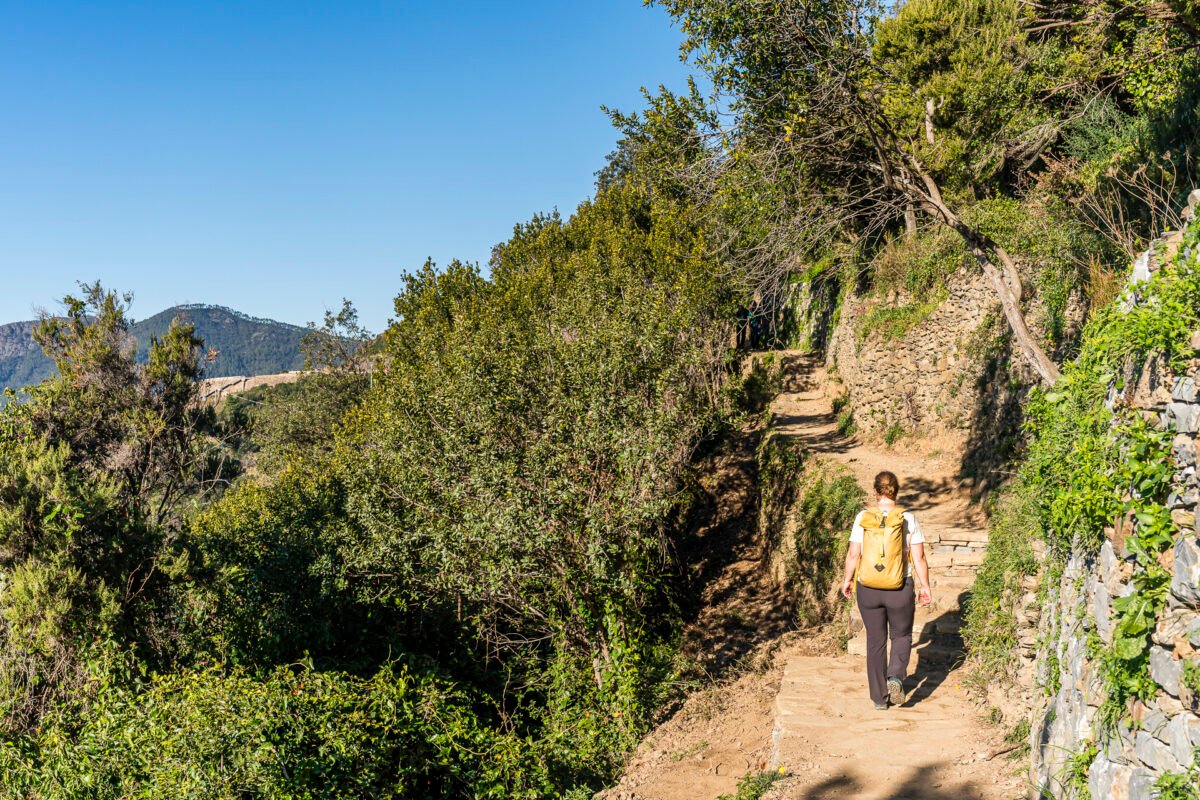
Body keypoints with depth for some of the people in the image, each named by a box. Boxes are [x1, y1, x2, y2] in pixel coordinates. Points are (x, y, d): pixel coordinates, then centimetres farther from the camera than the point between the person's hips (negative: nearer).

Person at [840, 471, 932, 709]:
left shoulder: (863, 518, -6)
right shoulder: (908, 519, -7)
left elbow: (853, 554, -4)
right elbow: (919, 558, -6)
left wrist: (848, 580, 11)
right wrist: (925, 587, 5)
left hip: (868, 589, 1)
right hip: (900, 590, -1)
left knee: (876, 641, 14)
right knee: (901, 636, 19)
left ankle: (879, 697, 18)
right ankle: (895, 677, -6)